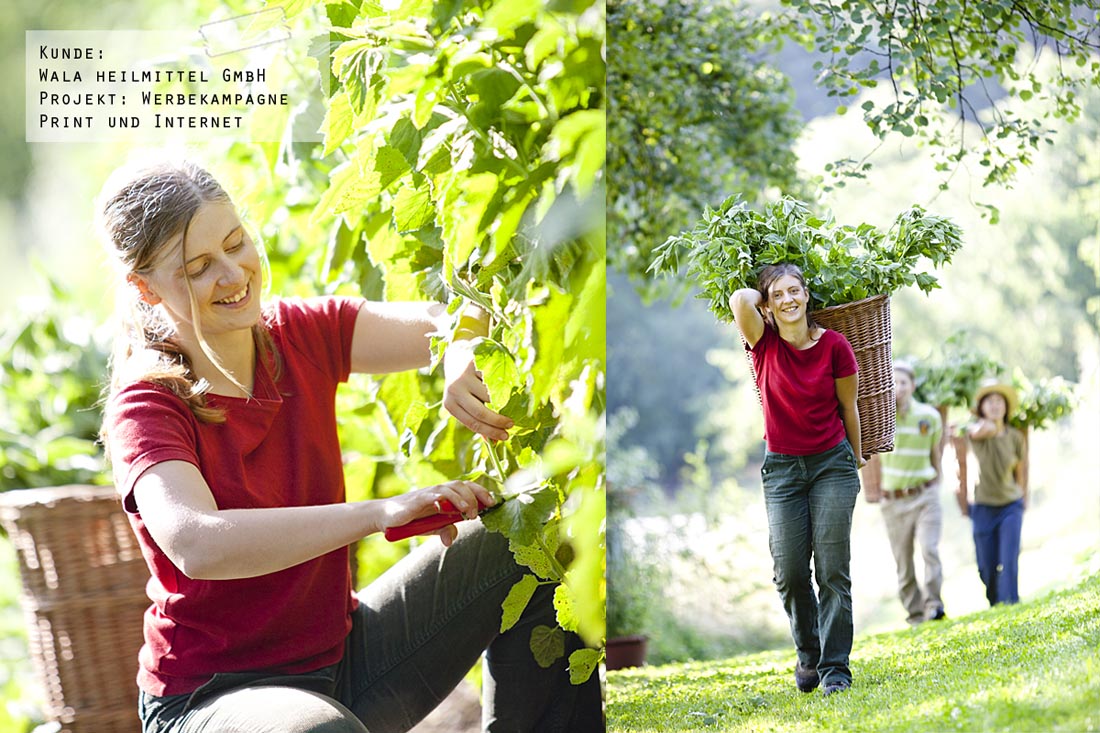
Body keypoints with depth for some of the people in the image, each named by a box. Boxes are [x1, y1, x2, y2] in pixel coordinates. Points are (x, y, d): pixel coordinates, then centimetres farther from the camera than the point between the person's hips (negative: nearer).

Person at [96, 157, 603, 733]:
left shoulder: (303, 335, -1)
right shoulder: (147, 405, -17)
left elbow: (447, 320, -10)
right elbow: (194, 545, -36)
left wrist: (462, 347, -35)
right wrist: (380, 512, -42)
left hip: (340, 658, 6)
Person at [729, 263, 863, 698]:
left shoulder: (834, 346, -6)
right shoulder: (764, 343, -5)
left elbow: (848, 406, 6)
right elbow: (741, 298, -24)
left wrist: (856, 457, 16)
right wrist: (762, 300, -3)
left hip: (832, 463, -1)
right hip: (782, 467, 1)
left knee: (833, 569, -6)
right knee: (790, 573, 0)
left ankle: (834, 667, 0)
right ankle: (808, 656, 21)